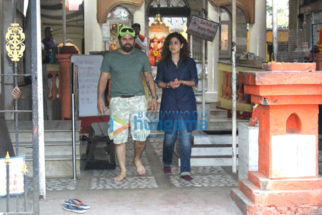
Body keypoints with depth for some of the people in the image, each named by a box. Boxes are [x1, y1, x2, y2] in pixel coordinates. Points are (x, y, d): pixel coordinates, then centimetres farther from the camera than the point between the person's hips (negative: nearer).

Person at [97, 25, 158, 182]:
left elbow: (149, 77, 15)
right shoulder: (110, 57, 6)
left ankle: (137, 159, 25)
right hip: (118, 101, -1)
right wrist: (100, 99, 0)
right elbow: (103, 78, 7)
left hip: (138, 99, 1)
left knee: (141, 136, -4)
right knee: (119, 138, -1)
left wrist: (154, 97, 8)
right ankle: (123, 170, 10)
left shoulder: (141, 56, 10)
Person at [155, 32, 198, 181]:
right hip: (169, 103, 0)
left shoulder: (189, 62, 6)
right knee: (169, 135, 4)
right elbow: (158, 82, 9)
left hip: (186, 103, 0)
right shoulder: (163, 63, 8)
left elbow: (194, 82, 5)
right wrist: (168, 85, -12)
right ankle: (167, 163, 31)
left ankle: (185, 170, -1)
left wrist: (181, 82, -13)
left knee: (185, 137, -6)